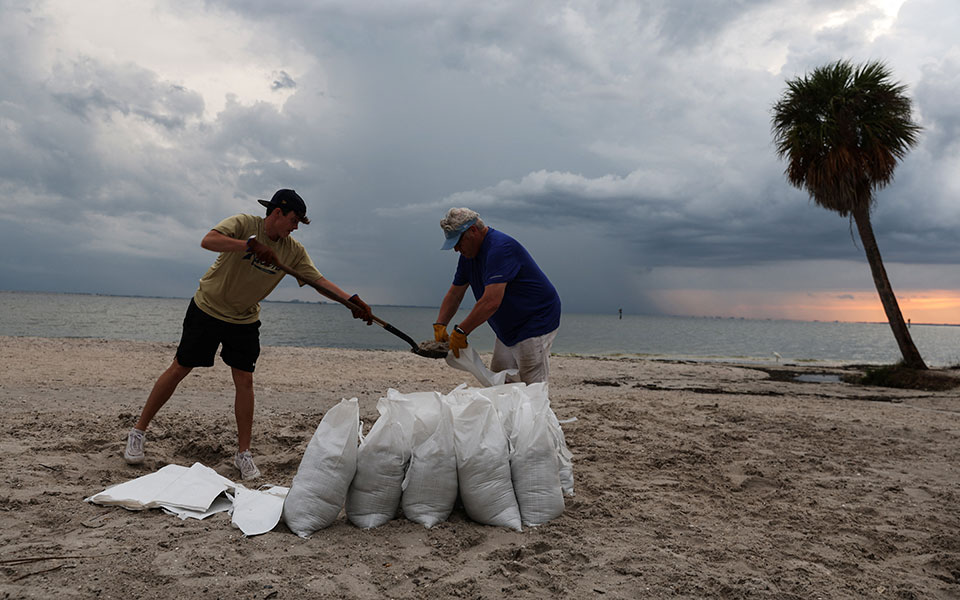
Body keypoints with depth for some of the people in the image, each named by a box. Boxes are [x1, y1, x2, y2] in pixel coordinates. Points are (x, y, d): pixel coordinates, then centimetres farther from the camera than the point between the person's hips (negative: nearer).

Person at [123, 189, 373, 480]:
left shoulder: (293, 251, -6)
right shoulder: (243, 224, -18)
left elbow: (320, 280, -11)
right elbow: (208, 241, -34)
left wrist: (353, 301, -24)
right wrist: (252, 244, -45)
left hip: (244, 321, 3)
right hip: (207, 308, -3)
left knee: (245, 382, -2)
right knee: (178, 370, 5)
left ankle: (243, 453, 10)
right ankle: (138, 432, 23)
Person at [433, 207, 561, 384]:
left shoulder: (500, 248, -25)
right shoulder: (469, 254, 7)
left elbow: (491, 302, -32)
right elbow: (454, 293, 12)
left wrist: (461, 331, -25)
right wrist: (439, 326, -1)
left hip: (535, 326, -10)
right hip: (507, 330, 10)